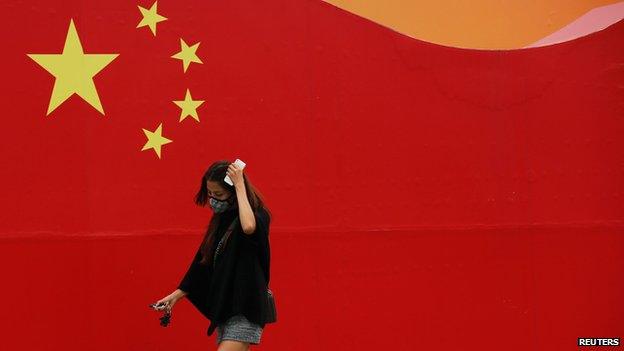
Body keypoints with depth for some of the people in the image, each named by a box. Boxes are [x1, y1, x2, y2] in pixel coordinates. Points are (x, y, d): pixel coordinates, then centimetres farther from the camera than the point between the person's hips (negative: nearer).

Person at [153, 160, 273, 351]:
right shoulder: (221, 219, 12)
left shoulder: (258, 215, -10)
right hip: (224, 306, 8)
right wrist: (177, 294, 17)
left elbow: (249, 227, -36)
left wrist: (240, 186, -25)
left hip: (245, 308, -8)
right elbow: (203, 262, 18)